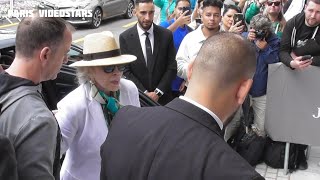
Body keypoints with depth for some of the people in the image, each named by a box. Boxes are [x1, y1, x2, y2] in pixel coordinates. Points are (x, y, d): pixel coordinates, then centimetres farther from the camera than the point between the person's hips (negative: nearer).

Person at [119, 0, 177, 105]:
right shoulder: (125, 37, -6)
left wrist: (158, 92, -11)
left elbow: (172, 68, -3)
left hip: (163, 97, 1)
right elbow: (126, 71, -5)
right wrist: (144, 93, -12)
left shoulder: (166, 35, -4)